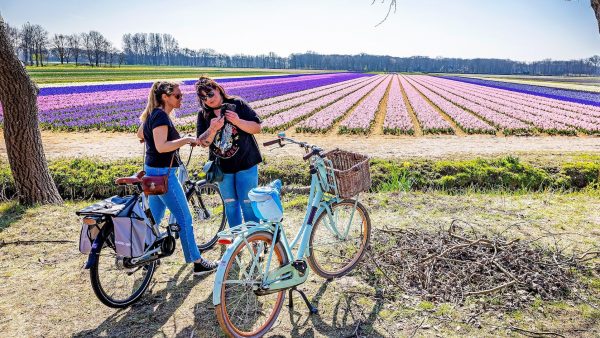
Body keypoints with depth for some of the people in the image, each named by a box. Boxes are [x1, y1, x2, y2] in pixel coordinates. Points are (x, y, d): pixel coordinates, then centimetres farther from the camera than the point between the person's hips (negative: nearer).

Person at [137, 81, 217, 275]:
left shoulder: (153, 114, 12)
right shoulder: (161, 115, -18)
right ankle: (197, 263, 6)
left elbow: (140, 134, 27)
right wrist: (186, 140, -22)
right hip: (163, 173, -10)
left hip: (152, 172, 10)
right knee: (184, 219, -3)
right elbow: (161, 147, -27)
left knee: (154, 218, 19)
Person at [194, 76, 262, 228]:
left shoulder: (237, 104, -7)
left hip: (245, 163, -4)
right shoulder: (203, 115, 1)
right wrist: (212, 129, -23)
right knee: (230, 204, 13)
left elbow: (257, 128, -9)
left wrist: (238, 121, -25)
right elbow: (202, 142, -4)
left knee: (248, 203, -3)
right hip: (222, 167, 4)